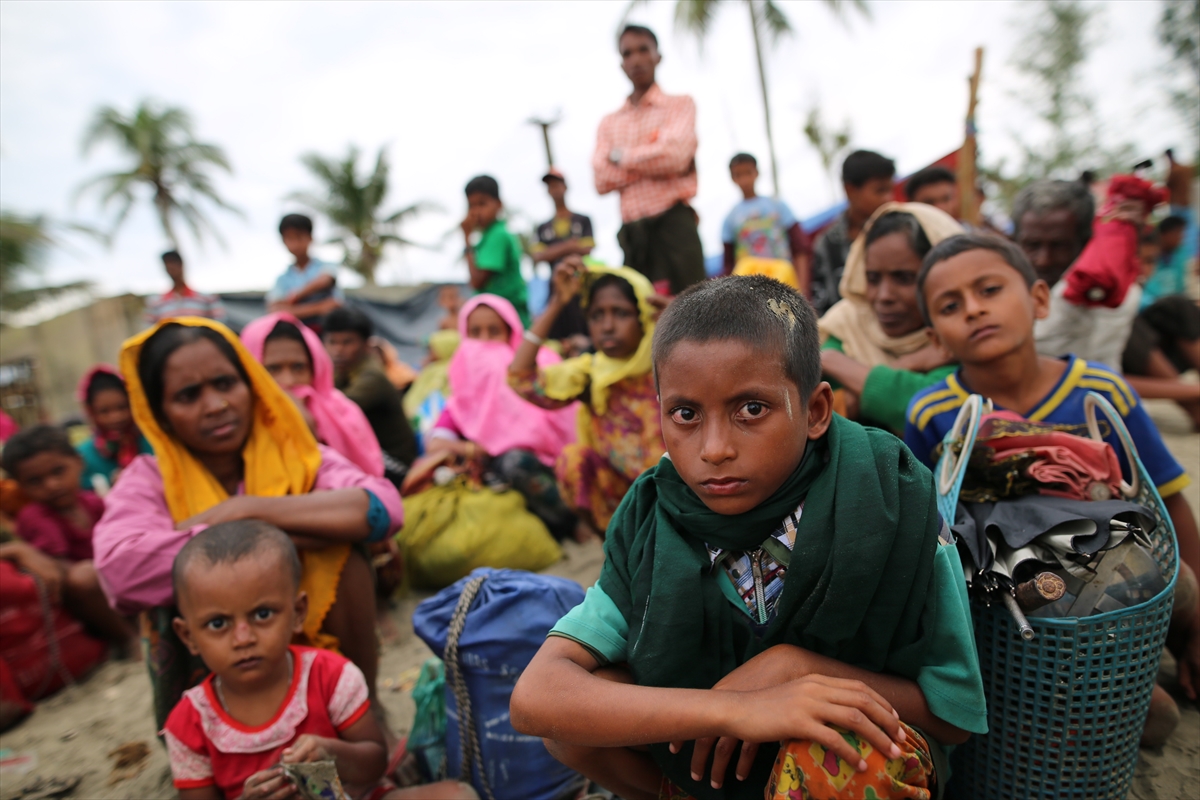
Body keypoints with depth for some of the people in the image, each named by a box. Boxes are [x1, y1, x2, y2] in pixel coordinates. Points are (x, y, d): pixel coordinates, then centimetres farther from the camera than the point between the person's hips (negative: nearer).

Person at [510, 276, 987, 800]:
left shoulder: (894, 508, -23)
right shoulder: (654, 522, -19)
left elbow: (955, 715, -13)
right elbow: (533, 697, -29)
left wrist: (798, 665, -29)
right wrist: (730, 709, -40)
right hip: (708, 757, 3)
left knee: (848, 747, -36)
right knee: (574, 692, -21)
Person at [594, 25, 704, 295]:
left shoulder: (680, 105, 8)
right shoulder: (609, 123, 17)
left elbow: (675, 156, -11)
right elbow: (602, 180, 1)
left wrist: (622, 156, 1)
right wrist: (654, 162, -6)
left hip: (673, 224, -4)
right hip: (631, 232, 4)